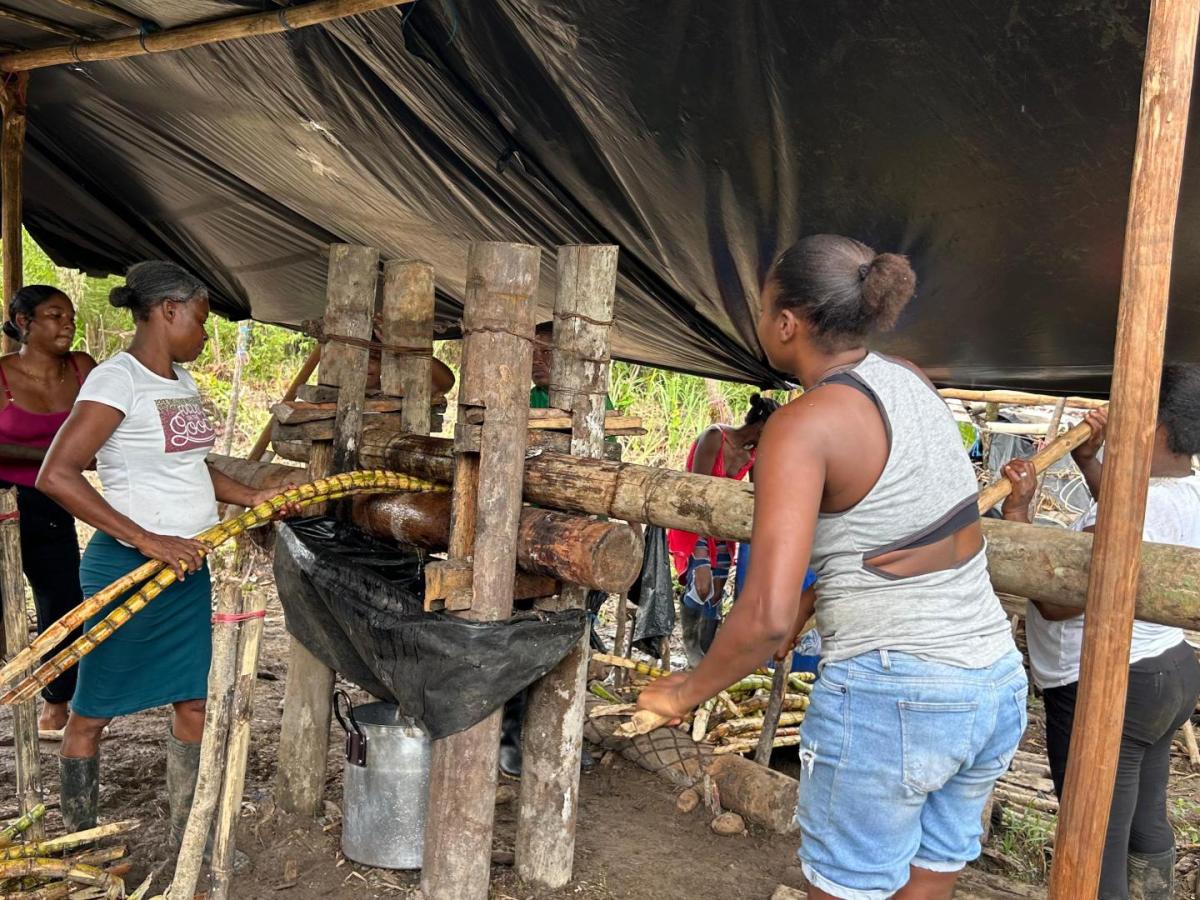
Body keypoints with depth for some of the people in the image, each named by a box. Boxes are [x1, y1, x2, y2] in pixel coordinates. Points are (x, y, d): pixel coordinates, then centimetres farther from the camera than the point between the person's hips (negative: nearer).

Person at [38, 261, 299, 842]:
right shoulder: (117, 379, -15)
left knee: (193, 703, 13)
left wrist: (251, 497, 8)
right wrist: (147, 541, -25)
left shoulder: (181, 379, 10)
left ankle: (186, 843, 28)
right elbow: (56, 476, -23)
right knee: (93, 711, 9)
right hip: (127, 568, -8)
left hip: (188, 566, 8)